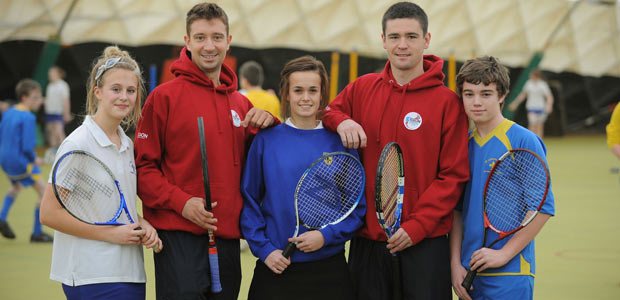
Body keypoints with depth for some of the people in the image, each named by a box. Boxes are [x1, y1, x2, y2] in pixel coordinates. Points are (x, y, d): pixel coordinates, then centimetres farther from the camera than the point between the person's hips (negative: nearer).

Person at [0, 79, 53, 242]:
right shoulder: (28, 118, -19)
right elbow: (27, 146, -24)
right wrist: (34, 159, -7)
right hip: (20, 161, -9)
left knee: (17, 185, 35)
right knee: (42, 189, -1)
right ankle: (37, 233, 0)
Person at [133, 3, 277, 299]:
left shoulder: (241, 104, 13)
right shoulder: (164, 96, -2)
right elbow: (143, 166, -4)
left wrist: (268, 124, 2)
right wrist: (180, 202, -17)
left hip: (228, 238, 5)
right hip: (180, 238, -5)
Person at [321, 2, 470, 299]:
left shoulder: (447, 102, -4)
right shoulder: (362, 88, 5)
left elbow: (453, 175, -6)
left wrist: (417, 225, -14)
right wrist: (341, 121, -6)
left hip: (424, 240, -3)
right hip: (367, 237, 3)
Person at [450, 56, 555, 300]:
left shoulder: (524, 141, -7)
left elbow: (543, 207, -10)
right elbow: (457, 209, 11)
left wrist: (504, 253, -13)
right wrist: (455, 262, 2)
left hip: (510, 274, -5)